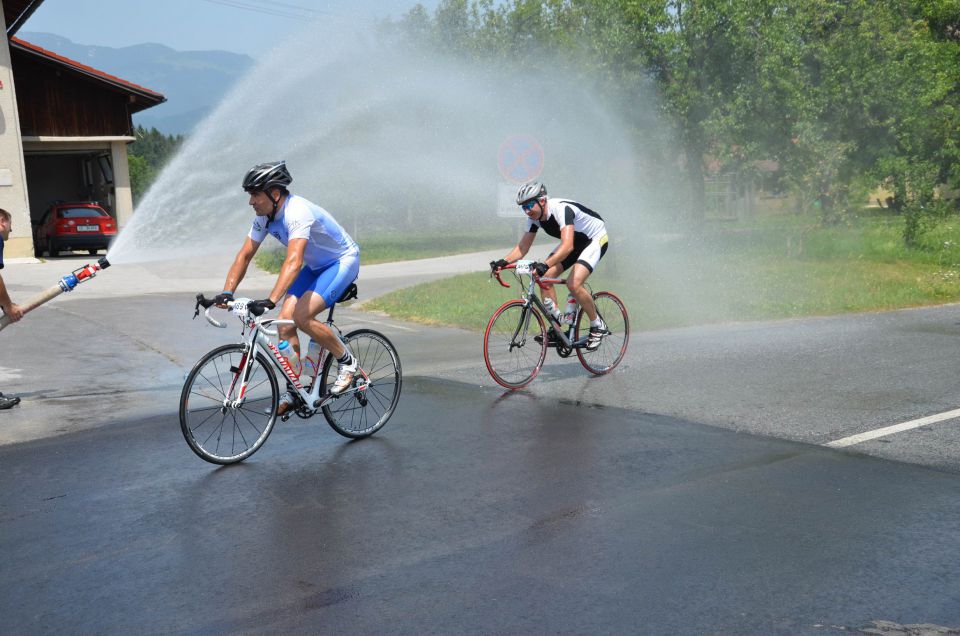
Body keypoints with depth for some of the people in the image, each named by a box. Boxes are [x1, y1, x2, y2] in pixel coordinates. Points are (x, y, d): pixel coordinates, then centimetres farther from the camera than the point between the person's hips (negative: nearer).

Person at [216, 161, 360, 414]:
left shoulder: (298, 212, -33)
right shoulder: (264, 217, -6)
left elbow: (294, 261, -45)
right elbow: (244, 255, -5)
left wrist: (271, 300, -55)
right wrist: (226, 292, -18)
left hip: (343, 261, -8)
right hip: (316, 266, 8)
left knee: (301, 316, -25)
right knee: (285, 321, -7)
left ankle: (347, 361, -3)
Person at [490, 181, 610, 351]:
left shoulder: (561, 209, -36)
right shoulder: (534, 217, -11)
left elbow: (567, 246, -48)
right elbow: (523, 247, -7)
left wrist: (545, 265, -60)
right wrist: (504, 261, -24)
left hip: (596, 239, -8)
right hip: (575, 241, 8)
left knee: (573, 283, -25)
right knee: (545, 278, -10)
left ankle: (598, 326, -5)